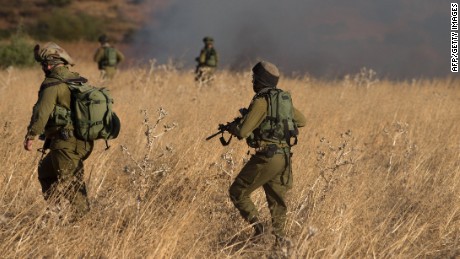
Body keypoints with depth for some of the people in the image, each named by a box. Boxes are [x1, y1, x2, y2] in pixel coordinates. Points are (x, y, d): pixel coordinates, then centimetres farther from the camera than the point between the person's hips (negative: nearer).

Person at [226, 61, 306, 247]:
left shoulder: (261, 101, -13)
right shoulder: (284, 99, 12)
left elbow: (242, 131, -15)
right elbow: (301, 121, 28)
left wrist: (231, 127, 6)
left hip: (267, 156, -8)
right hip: (284, 156, 8)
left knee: (238, 192, 4)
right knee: (277, 200, 16)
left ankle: (257, 226, -8)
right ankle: (280, 238, 12)